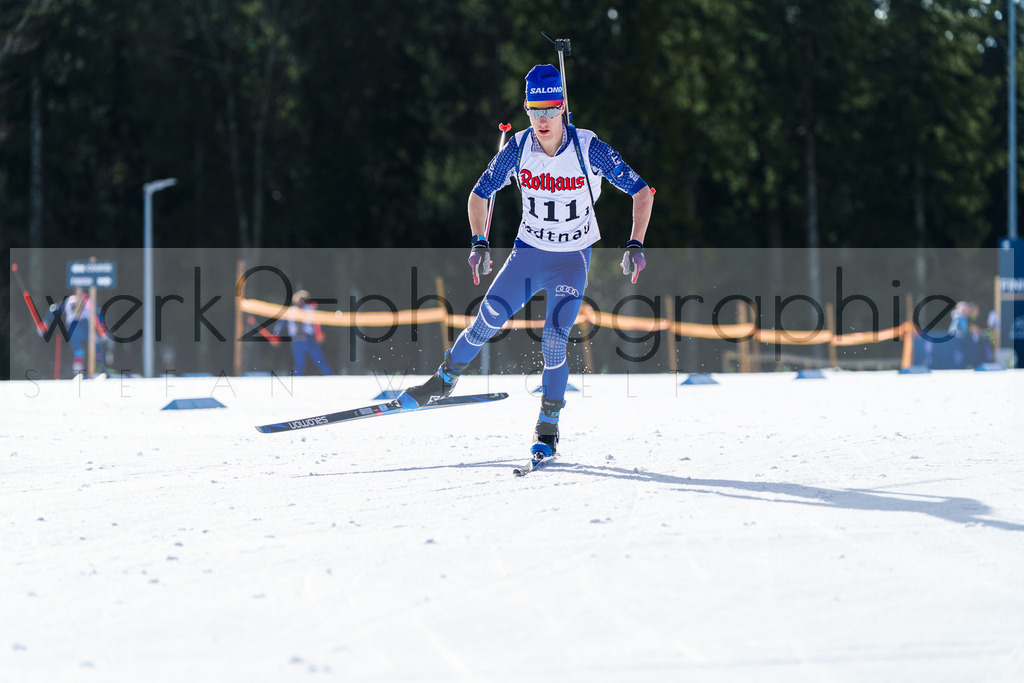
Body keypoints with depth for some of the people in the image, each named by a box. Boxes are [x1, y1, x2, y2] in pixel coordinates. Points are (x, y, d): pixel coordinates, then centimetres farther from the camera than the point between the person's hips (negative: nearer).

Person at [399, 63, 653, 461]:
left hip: (572, 260, -2)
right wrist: (479, 243, -9)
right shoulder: (518, 148, -11)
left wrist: (636, 245, -18)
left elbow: (641, 192, -11)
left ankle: (548, 427, -1)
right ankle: (444, 380, 12)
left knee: (554, 339, -16)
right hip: (528, 252, 2)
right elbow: (479, 194, 2)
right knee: (487, 320, -12)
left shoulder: (589, 149, -19)